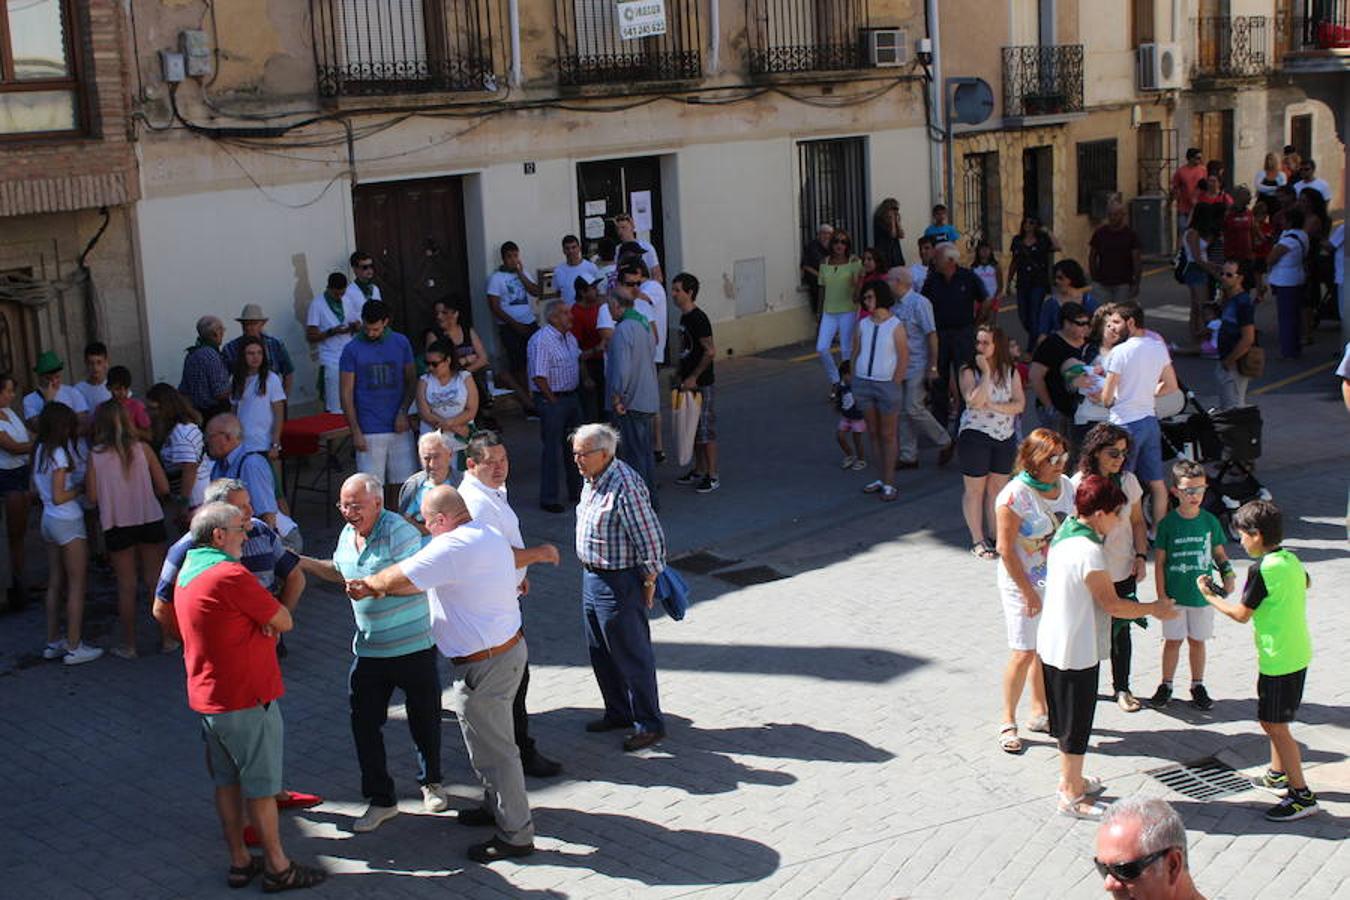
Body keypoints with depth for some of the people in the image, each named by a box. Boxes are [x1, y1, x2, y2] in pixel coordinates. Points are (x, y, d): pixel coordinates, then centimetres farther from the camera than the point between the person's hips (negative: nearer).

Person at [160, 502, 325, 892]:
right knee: (261, 785, 2)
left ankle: (240, 861, 25)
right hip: (247, 698, -9)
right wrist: (272, 621, 6)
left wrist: (264, 626, -4)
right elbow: (285, 622, -17)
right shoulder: (230, 575, -21)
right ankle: (277, 867, 11)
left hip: (206, 696, 9)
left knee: (226, 781, 16)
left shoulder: (187, 574, 8)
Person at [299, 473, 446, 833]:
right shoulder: (347, 535, 6)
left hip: (413, 645, -6)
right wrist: (304, 563, 16)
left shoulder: (399, 532, -17)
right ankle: (380, 799, 17)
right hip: (369, 648, 6)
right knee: (364, 722, 4)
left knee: (424, 719, 11)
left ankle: (431, 783, 36)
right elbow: (341, 572, 26)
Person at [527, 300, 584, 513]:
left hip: (572, 397, 9)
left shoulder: (569, 337, 10)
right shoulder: (541, 341, -19)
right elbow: (538, 377, -21)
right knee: (551, 448, -2)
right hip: (551, 399, -9)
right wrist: (553, 401, -15)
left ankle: (577, 491, 29)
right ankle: (548, 498, 6)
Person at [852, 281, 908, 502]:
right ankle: (884, 478, 20)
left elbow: (904, 358, -8)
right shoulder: (863, 325, 6)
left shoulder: (895, 326, -8)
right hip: (863, 383, 5)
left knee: (888, 435, 3)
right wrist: (855, 381, 3)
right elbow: (856, 353, 10)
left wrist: (893, 384, -11)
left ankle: (889, 484, 7)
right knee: (873, 432, 11)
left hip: (886, 384, -5)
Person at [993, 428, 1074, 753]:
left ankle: (1039, 713, 31)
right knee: (1024, 653, -4)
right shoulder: (1015, 495, -21)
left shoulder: (1065, 486, -1)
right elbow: (1005, 548, -18)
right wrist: (1028, 592, -16)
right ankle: (1008, 722, 11)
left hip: (1057, 582, 6)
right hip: (1023, 583, -6)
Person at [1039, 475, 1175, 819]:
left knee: (1067, 718, 22)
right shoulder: (1089, 552, -26)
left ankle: (1069, 780, 37)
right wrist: (1153, 608, -7)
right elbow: (1112, 604, -21)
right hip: (1076, 650, -9)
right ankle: (1073, 797, 16)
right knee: (1077, 722, 4)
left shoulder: (1064, 536, 3)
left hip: (1052, 644, 9)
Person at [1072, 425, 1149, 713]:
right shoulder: (1078, 483, -12)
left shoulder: (1128, 481, 0)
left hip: (1123, 571, 3)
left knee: (1121, 630, 10)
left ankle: (1122, 688, 25)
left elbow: (1137, 522, 10)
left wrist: (1141, 555, -1)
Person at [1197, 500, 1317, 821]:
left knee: (1275, 725, -3)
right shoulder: (1291, 560, 5)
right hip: (1298, 653, 9)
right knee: (1272, 720, 23)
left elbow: (1241, 614, -14)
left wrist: (1210, 596, 0)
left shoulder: (1262, 569, -20)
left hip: (1279, 659, -9)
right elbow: (1305, 582, 26)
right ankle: (1278, 774, 37)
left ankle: (1302, 795, -1)